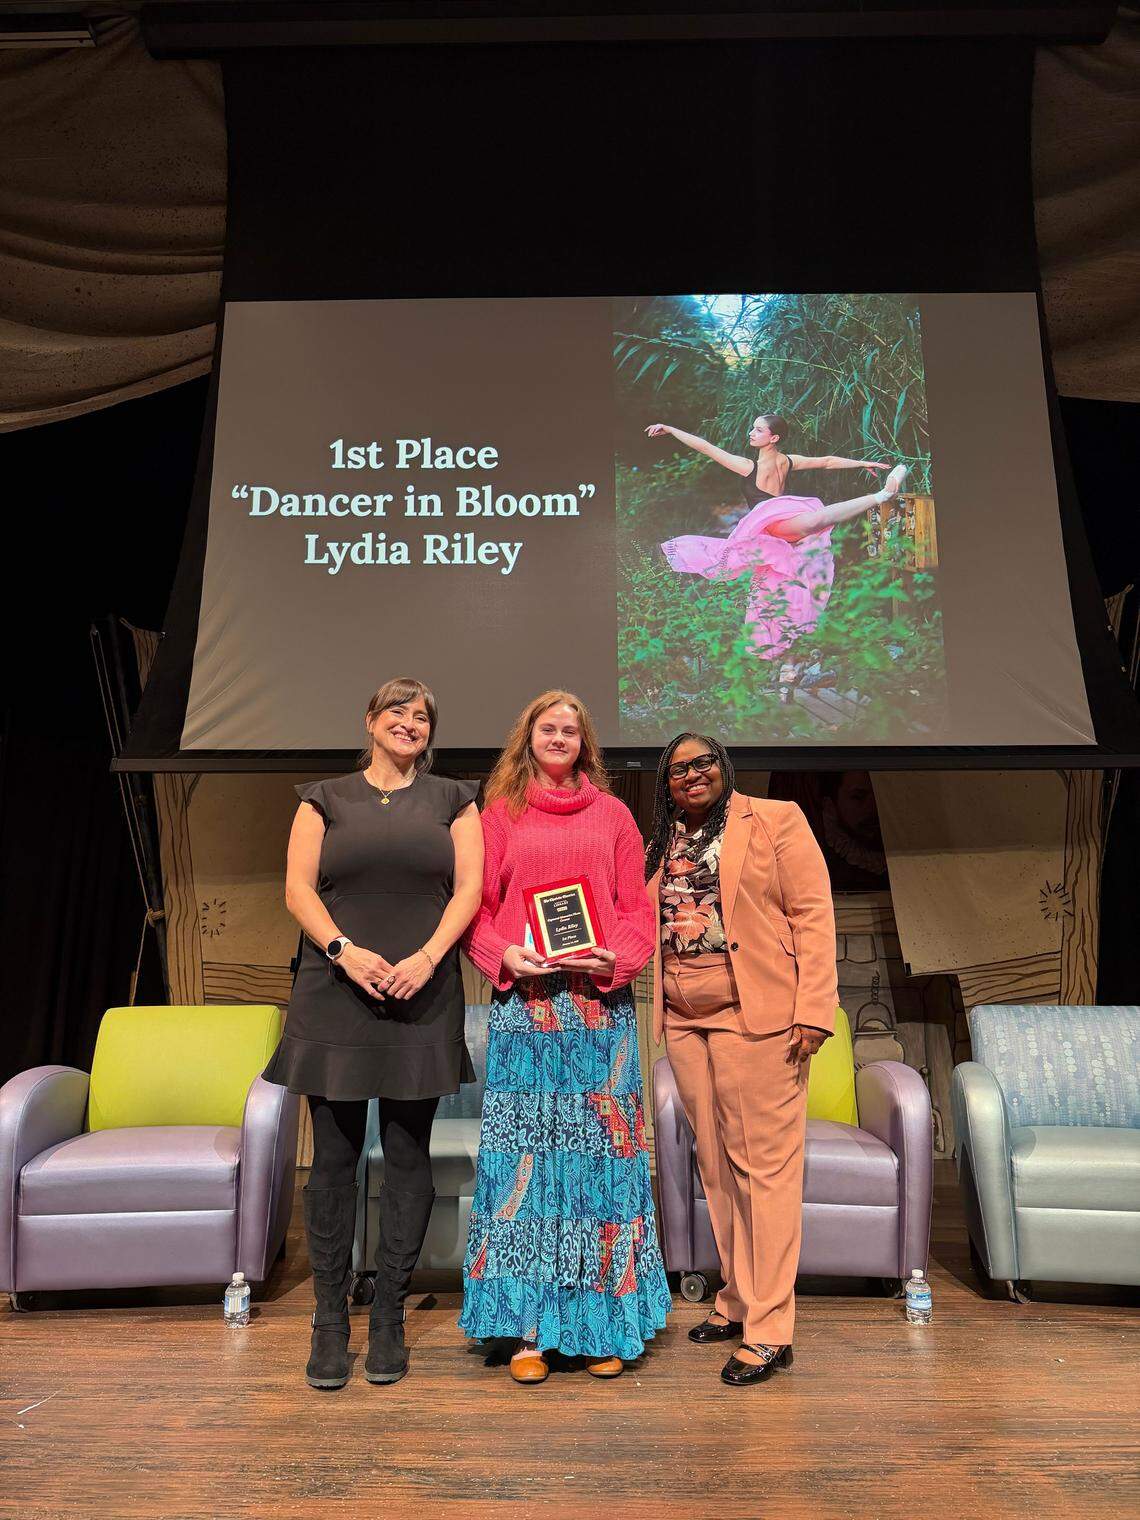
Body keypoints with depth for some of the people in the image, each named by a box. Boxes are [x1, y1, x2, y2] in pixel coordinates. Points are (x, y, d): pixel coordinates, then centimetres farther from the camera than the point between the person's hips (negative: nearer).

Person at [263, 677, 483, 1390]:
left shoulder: (453, 799, 12)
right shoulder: (325, 798, 12)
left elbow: (469, 887, 3)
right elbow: (299, 888, 3)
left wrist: (428, 956, -12)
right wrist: (344, 950, -12)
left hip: (422, 998, 0)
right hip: (335, 996, 0)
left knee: (409, 1155, 5)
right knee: (335, 1155, 3)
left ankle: (390, 1318, 17)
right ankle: (331, 1321, 15)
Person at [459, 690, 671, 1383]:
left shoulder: (612, 813, 12)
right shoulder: (501, 815, 10)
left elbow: (637, 907, 8)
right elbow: (475, 904, 7)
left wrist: (615, 960, -9)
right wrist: (504, 956, -10)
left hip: (600, 1001, 1)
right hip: (523, 1001, 0)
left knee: (600, 1150, 3)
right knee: (526, 1154, 0)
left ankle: (604, 1324, 14)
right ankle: (529, 1327, 11)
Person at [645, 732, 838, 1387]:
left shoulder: (776, 819, -1)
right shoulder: (661, 845, 15)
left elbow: (813, 914, -7)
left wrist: (813, 1010, -14)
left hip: (757, 1015, -6)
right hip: (684, 1020, 6)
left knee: (764, 1164, -2)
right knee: (717, 1165, 14)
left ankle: (769, 1329, 7)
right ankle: (737, 1301, 28)